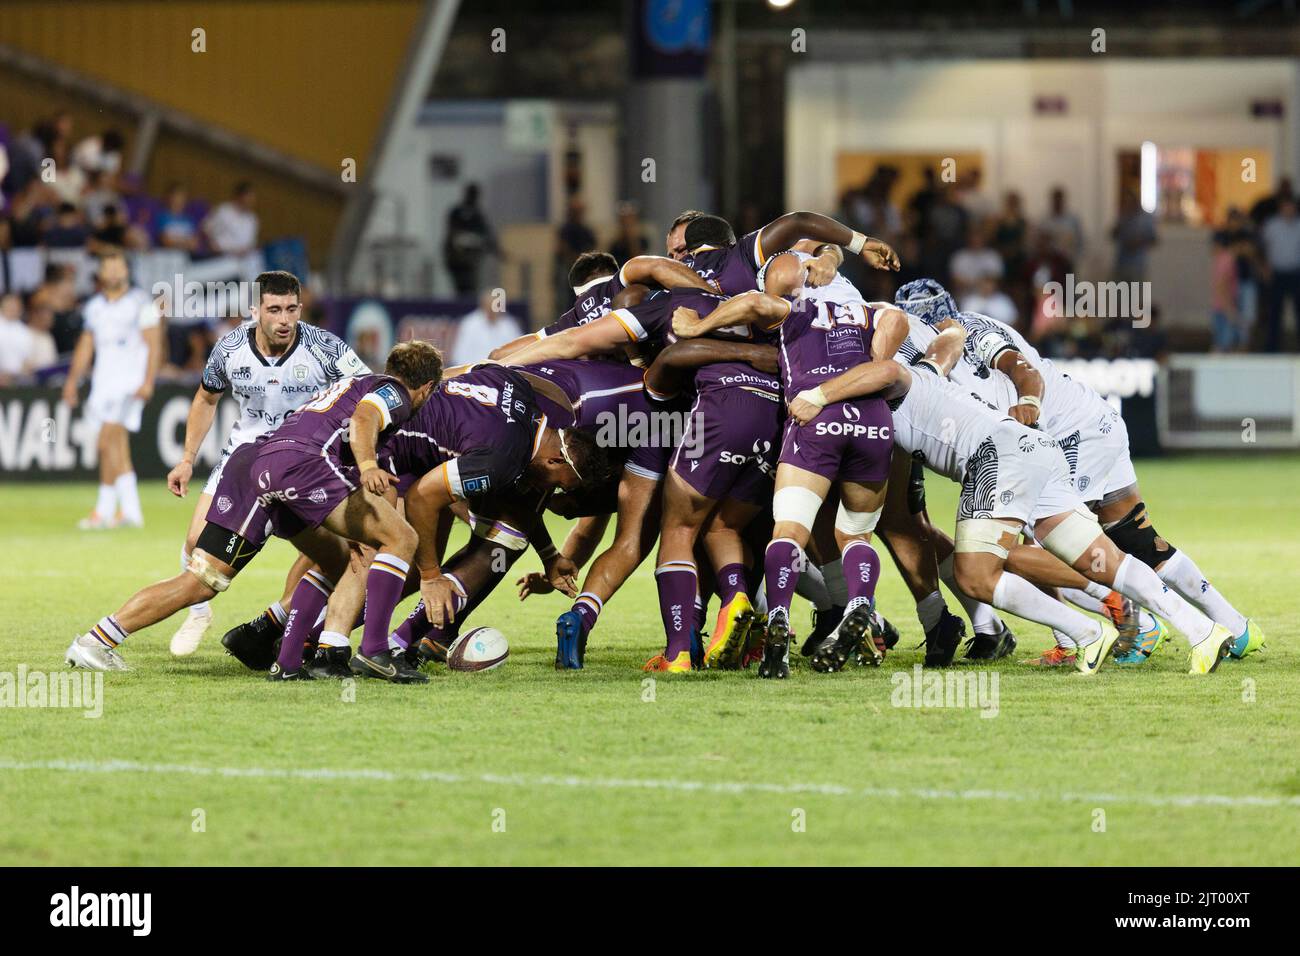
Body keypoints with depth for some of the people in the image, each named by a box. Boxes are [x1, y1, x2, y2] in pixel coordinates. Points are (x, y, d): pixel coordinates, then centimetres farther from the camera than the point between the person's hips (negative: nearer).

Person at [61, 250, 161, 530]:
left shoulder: (141, 303, -4)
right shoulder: (95, 306, 14)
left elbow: (154, 344, -7)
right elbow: (85, 346, 20)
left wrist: (148, 381, -16)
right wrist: (72, 381, 15)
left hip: (129, 381, -6)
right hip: (102, 379, 6)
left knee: (107, 444, -15)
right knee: (118, 448, 6)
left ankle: (105, 510, -11)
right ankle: (131, 511, 11)